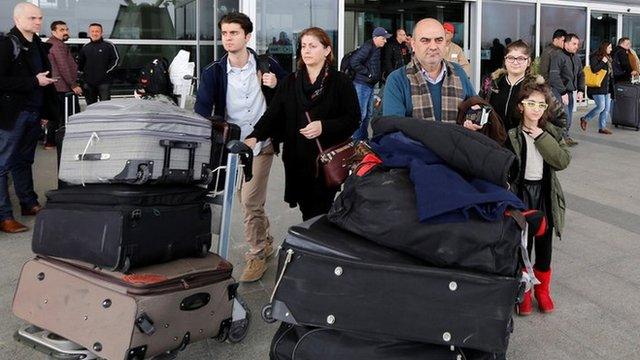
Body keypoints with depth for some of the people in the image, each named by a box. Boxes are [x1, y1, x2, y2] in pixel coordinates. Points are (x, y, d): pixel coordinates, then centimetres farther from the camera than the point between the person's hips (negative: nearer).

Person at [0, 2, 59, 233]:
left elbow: (45, 78, 20)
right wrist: (34, 81, -18)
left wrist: (46, 111, 14)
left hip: (33, 114, 7)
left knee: (24, 161, 17)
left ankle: (29, 204, 26)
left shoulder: (38, 46, 13)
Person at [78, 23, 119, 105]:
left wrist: (107, 72, -10)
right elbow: (80, 63, 25)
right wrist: (84, 73, 11)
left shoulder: (108, 46, 1)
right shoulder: (85, 47, 15)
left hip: (104, 82, -5)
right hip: (89, 84, 5)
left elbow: (116, 60, -2)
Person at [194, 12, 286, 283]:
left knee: (249, 202, -6)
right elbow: (202, 109, -13)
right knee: (251, 202, 15)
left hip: (261, 144, -3)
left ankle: (257, 255, 11)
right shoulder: (213, 73, -2)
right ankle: (266, 241, 38)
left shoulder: (267, 65, -3)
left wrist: (275, 85, -15)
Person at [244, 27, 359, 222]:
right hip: (297, 160, 4)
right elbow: (273, 114, 0)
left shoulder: (340, 82, -1)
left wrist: (324, 127, -18)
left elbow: (353, 119, -4)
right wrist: (255, 136, -17)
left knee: (319, 215, -6)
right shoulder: (290, 82, 10)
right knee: (306, 211, 9)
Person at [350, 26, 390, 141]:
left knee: (368, 113, 15)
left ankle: (364, 137, 24)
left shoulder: (377, 49, 13)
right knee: (361, 113, -8)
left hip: (370, 84, 10)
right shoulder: (367, 47, -16)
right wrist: (367, 73, -18)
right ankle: (355, 139, -2)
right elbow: (354, 62, -24)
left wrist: (378, 75, 6)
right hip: (362, 84, -10)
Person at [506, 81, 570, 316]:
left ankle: (542, 289, 30)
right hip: (520, 193, -3)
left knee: (544, 244, 12)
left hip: (545, 193, 3)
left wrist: (542, 138, -16)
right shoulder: (512, 134, -7)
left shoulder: (552, 133, 3)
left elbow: (563, 161, -11)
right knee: (522, 245, 3)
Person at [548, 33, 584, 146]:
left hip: (570, 92, 8)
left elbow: (581, 75, 22)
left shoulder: (577, 57, 14)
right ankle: (563, 138, -1)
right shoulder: (558, 56, -13)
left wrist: (580, 90, 9)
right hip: (559, 93, -8)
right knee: (564, 116, -11)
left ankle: (565, 136, 22)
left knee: (569, 117, 11)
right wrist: (563, 92, -20)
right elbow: (554, 76, -19)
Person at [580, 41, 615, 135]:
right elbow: (594, 69, -22)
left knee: (607, 108, 5)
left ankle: (602, 127, 11)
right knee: (601, 106, -13)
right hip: (597, 87, -9)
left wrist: (612, 83, 18)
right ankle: (585, 119, 5)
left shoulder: (608, 57, 17)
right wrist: (603, 62, -17)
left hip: (607, 87, 9)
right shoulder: (595, 57, -8)